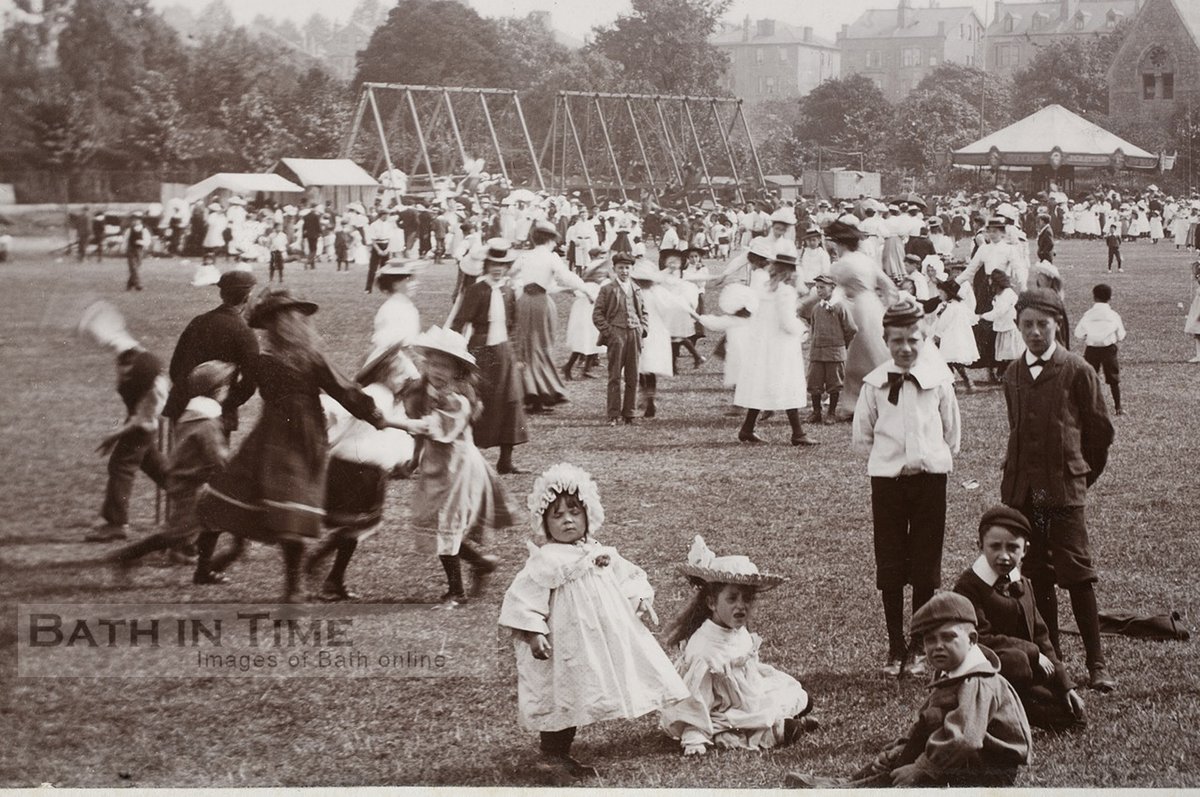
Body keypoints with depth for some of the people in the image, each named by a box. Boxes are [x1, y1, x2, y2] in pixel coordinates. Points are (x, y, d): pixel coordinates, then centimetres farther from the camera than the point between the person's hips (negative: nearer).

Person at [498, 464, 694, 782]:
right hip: (565, 645, -7)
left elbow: (628, 576, 17)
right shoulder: (546, 560, -14)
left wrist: (640, 599, 0)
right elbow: (522, 598, -17)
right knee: (561, 697, 0)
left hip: (601, 641, 7)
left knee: (575, 701, 14)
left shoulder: (600, 553, 8)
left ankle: (561, 755, 25)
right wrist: (533, 634, -22)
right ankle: (552, 756, 12)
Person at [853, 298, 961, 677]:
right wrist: (886, 457, 4)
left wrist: (937, 458, 5)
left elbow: (952, 432, 8)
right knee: (889, 565, 3)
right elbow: (862, 435, 8)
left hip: (930, 477, 0)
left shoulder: (938, 379, -2)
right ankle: (895, 648, 12)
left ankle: (919, 647, 14)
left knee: (926, 566, 3)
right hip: (887, 478, 0)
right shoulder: (875, 382, -1)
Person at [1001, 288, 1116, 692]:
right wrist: (1015, 475, 16)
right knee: (1036, 577, 7)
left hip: (1064, 489, -5)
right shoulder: (1013, 375, 11)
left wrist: (1083, 473, 10)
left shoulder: (1078, 371, -3)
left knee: (1077, 574, -7)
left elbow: (1100, 429, 4)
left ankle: (1096, 663, -2)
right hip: (1021, 490, 5)